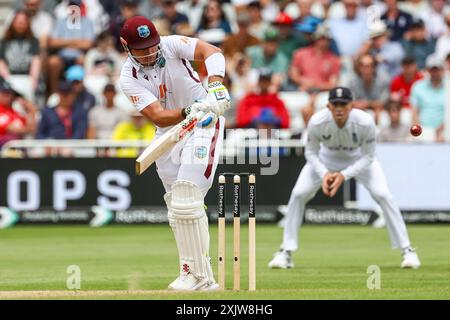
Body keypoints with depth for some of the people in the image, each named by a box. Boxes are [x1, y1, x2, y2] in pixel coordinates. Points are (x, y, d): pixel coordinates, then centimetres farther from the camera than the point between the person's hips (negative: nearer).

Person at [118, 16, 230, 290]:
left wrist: (215, 85, -46)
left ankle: (199, 275, -15)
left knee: (186, 199, -18)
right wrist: (189, 111, -41)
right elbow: (157, 116, -22)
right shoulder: (130, 79, -10)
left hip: (204, 126, -5)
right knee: (177, 206, 5)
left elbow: (211, 52, -27)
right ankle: (203, 279, 12)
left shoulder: (171, 46, -13)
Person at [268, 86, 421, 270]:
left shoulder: (365, 123, -35)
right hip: (326, 159, 1)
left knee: (382, 195, -18)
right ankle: (286, 253, -1)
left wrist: (344, 175, -33)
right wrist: (324, 174, -32)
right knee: (298, 194, -13)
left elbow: (368, 157, -21)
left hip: (359, 160, -1)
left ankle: (407, 250, -7)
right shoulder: (317, 122, -33)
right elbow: (311, 152, -15)